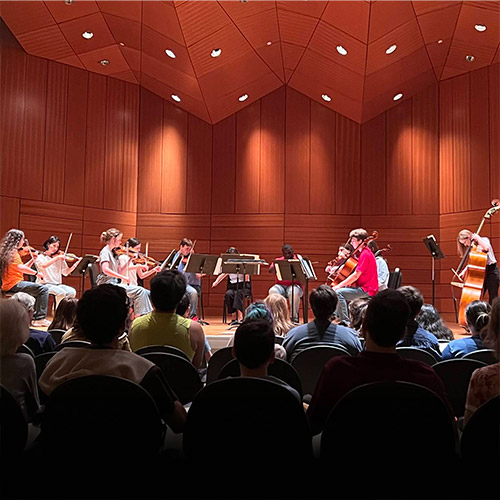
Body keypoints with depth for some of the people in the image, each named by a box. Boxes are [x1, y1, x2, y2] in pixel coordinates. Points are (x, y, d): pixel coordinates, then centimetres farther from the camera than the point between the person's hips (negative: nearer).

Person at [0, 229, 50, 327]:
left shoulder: (8, 251, 19)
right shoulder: (13, 252, -11)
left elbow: (22, 268, 20)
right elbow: (20, 267, -27)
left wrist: (33, 259, 12)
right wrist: (36, 273, -19)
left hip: (8, 285, 11)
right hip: (14, 285, -11)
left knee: (37, 290, 23)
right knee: (43, 289, -17)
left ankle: (35, 316, 16)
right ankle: (40, 318, -15)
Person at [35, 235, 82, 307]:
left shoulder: (60, 259, 14)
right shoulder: (40, 257, 4)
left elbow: (66, 272, 5)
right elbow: (43, 265, -20)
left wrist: (76, 263, -7)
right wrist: (57, 258, -23)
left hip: (57, 284, 4)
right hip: (44, 284, -4)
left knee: (72, 292, -23)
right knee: (61, 292, -31)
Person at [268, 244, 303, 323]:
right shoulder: (278, 260, 11)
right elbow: (270, 270, -6)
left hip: (294, 285, -1)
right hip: (280, 285, 2)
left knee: (294, 292, -36)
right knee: (272, 291, -31)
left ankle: (294, 317, -21)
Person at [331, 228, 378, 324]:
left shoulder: (365, 254, -16)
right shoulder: (364, 252, 17)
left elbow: (356, 275, -22)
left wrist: (339, 285, -19)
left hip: (366, 290, -11)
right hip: (364, 288, 11)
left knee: (338, 293, -23)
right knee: (340, 291, 15)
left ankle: (345, 322, -18)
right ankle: (337, 318, 17)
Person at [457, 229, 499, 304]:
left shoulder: (484, 240, -8)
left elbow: (487, 248, -32)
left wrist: (477, 238, -23)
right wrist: (464, 271, -1)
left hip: (491, 271, -6)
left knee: (493, 298, -4)